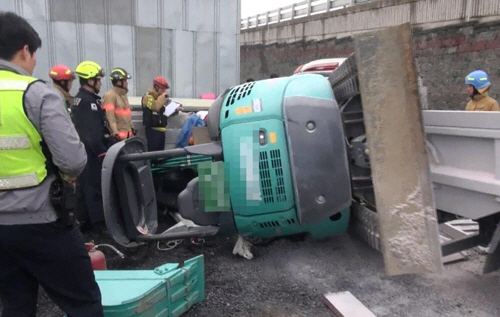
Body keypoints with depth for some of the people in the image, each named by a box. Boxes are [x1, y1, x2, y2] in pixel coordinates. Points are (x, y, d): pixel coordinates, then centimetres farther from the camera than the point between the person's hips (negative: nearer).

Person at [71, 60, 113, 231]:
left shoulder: (80, 99, 16)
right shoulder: (89, 101, -18)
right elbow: (93, 133, -24)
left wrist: (108, 141, 22)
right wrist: (102, 152, -21)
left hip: (84, 150, 11)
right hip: (92, 151, -11)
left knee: (85, 185, 15)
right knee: (95, 186, -5)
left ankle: (83, 220, 23)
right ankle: (98, 221, 2)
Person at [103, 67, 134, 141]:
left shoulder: (123, 95, 17)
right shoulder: (110, 95, -12)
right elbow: (110, 116, -20)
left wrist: (131, 128, 22)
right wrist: (115, 132, -27)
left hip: (128, 134, 9)